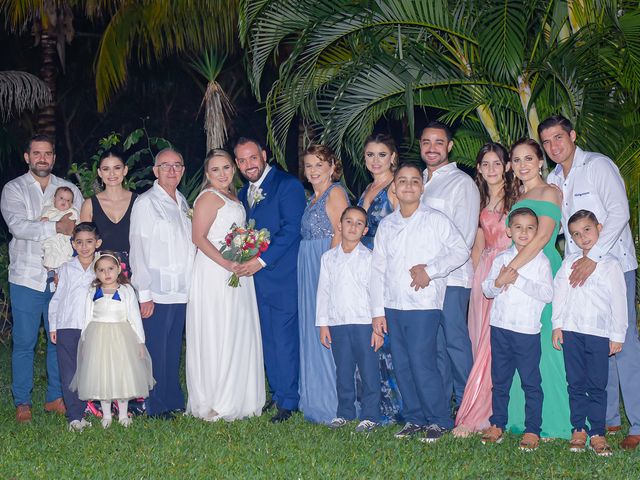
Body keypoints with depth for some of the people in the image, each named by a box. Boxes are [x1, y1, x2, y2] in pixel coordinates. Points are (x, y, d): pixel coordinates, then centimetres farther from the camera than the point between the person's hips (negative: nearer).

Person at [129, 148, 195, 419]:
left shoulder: (182, 202, 15)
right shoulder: (146, 203, -6)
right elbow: (138, 250, -8)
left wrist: (191, 284, 12)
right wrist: (144, 293, -12)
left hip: (182, 290, 6)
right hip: (157, 292, -6)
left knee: (174, 347, 13)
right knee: (156, 348, -1)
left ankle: (173, 400, 22)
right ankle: (156, 406, 8)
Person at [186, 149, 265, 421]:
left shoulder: (232, 197, 18)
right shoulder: (209, 197, -9)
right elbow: (199, 237, -17)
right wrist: (226, 263, -24)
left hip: (235, 272, 9)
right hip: (214, 274, -9)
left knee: (238, 335, 11)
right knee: (217, 336, -5)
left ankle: (235, 399, 20)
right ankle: (215, 405, 1)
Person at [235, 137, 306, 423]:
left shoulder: (288, 185, -8)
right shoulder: (243, 193, 17)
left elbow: (290, 229, -15)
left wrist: (262, 260, -18)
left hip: (282, 276, -7)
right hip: (257, 277, 7)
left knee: (284, 340, -4)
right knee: (269, 340, 13)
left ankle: (288, 401, 4)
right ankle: (276, 393, 24)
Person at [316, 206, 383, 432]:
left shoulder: (369, 258, -1)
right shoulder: (328, 258, 8)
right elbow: (323, 291, 10)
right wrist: (323, 323, 7)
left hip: (364, 322, -3)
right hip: (337, 323, 3)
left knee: (369, 371, 0)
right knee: (343, 371, 11)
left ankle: (370, 415, 10)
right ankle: (345, 412, 23)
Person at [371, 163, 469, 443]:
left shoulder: (435, 220, 0)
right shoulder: (386, 225, 12)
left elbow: (461, 250, -2)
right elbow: (377, 268, 11)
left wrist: (430, 270, -13)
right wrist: (378, 310, 7)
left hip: (424, 305, -5)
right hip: (392, 306, 5)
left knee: (422, 363, -10)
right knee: (402, 366, 7)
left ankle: (439, 421, 3)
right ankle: (414, 419, 19)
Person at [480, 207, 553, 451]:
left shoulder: (541, 261, -2)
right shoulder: (501, 259, 9)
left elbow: (548, 294, -11)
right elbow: (486, 289, 9)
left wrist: (518, 280, -16)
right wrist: (499, 282, -13)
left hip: (527, 330, -3)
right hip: (500, 327, 4)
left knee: (531, 381, 1)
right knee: (500, 379, 12)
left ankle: (532, 430, 8)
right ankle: (497, 424, 21)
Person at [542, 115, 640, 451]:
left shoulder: (598, 165, -7)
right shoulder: (553, 180, 14)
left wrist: (593, 256, -22)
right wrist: (572, 264, 5)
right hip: (579, 268, 7)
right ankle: (608, 418, 16)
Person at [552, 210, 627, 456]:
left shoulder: (610, 264, 0)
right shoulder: (569, 262, 8)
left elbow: (618, 301, 1)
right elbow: (559, 292, 11)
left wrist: (617, 335, -1)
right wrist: (557, 325, 6)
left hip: (599, 334, -2)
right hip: (571, 331, 3)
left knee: (597, 385, 0)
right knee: (576, 383, 7)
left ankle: (597, 433, 6)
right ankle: (578, 430, 15)